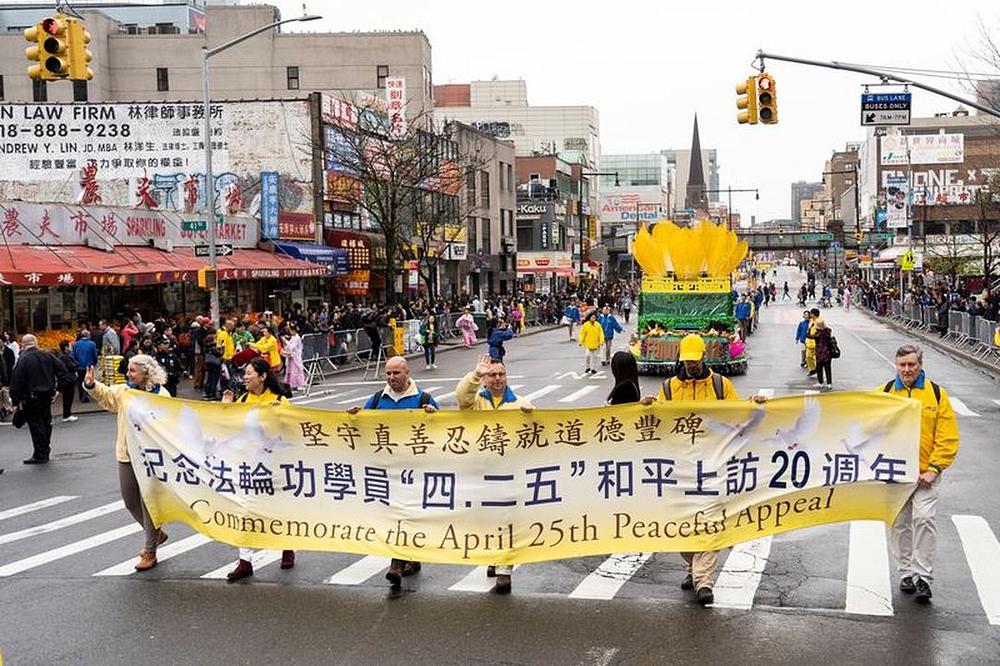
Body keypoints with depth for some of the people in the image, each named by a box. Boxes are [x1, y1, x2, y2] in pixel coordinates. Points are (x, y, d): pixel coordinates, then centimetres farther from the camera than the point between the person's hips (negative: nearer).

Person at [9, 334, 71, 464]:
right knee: (46, 422, 15)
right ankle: (45, 451, 25)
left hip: (32, 397, -6)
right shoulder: (47, 355, 2)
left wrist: (16, 401, -9)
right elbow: (61, 369, 6)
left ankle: (40, 455, 0)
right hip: (48, 395, 6)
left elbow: (16, 382, -14)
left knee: (35, 424, 0)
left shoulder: (22, 360, -14)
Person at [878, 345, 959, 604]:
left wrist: (934, 468, -9)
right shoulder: (883, 393, 3)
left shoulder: (936, 394, 0)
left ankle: (923, 577, -7)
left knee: (924, 519, -14)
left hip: (925, 473, -2)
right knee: (900, 523, 9)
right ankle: (906, 572, 22)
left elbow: (948, 437, -1)